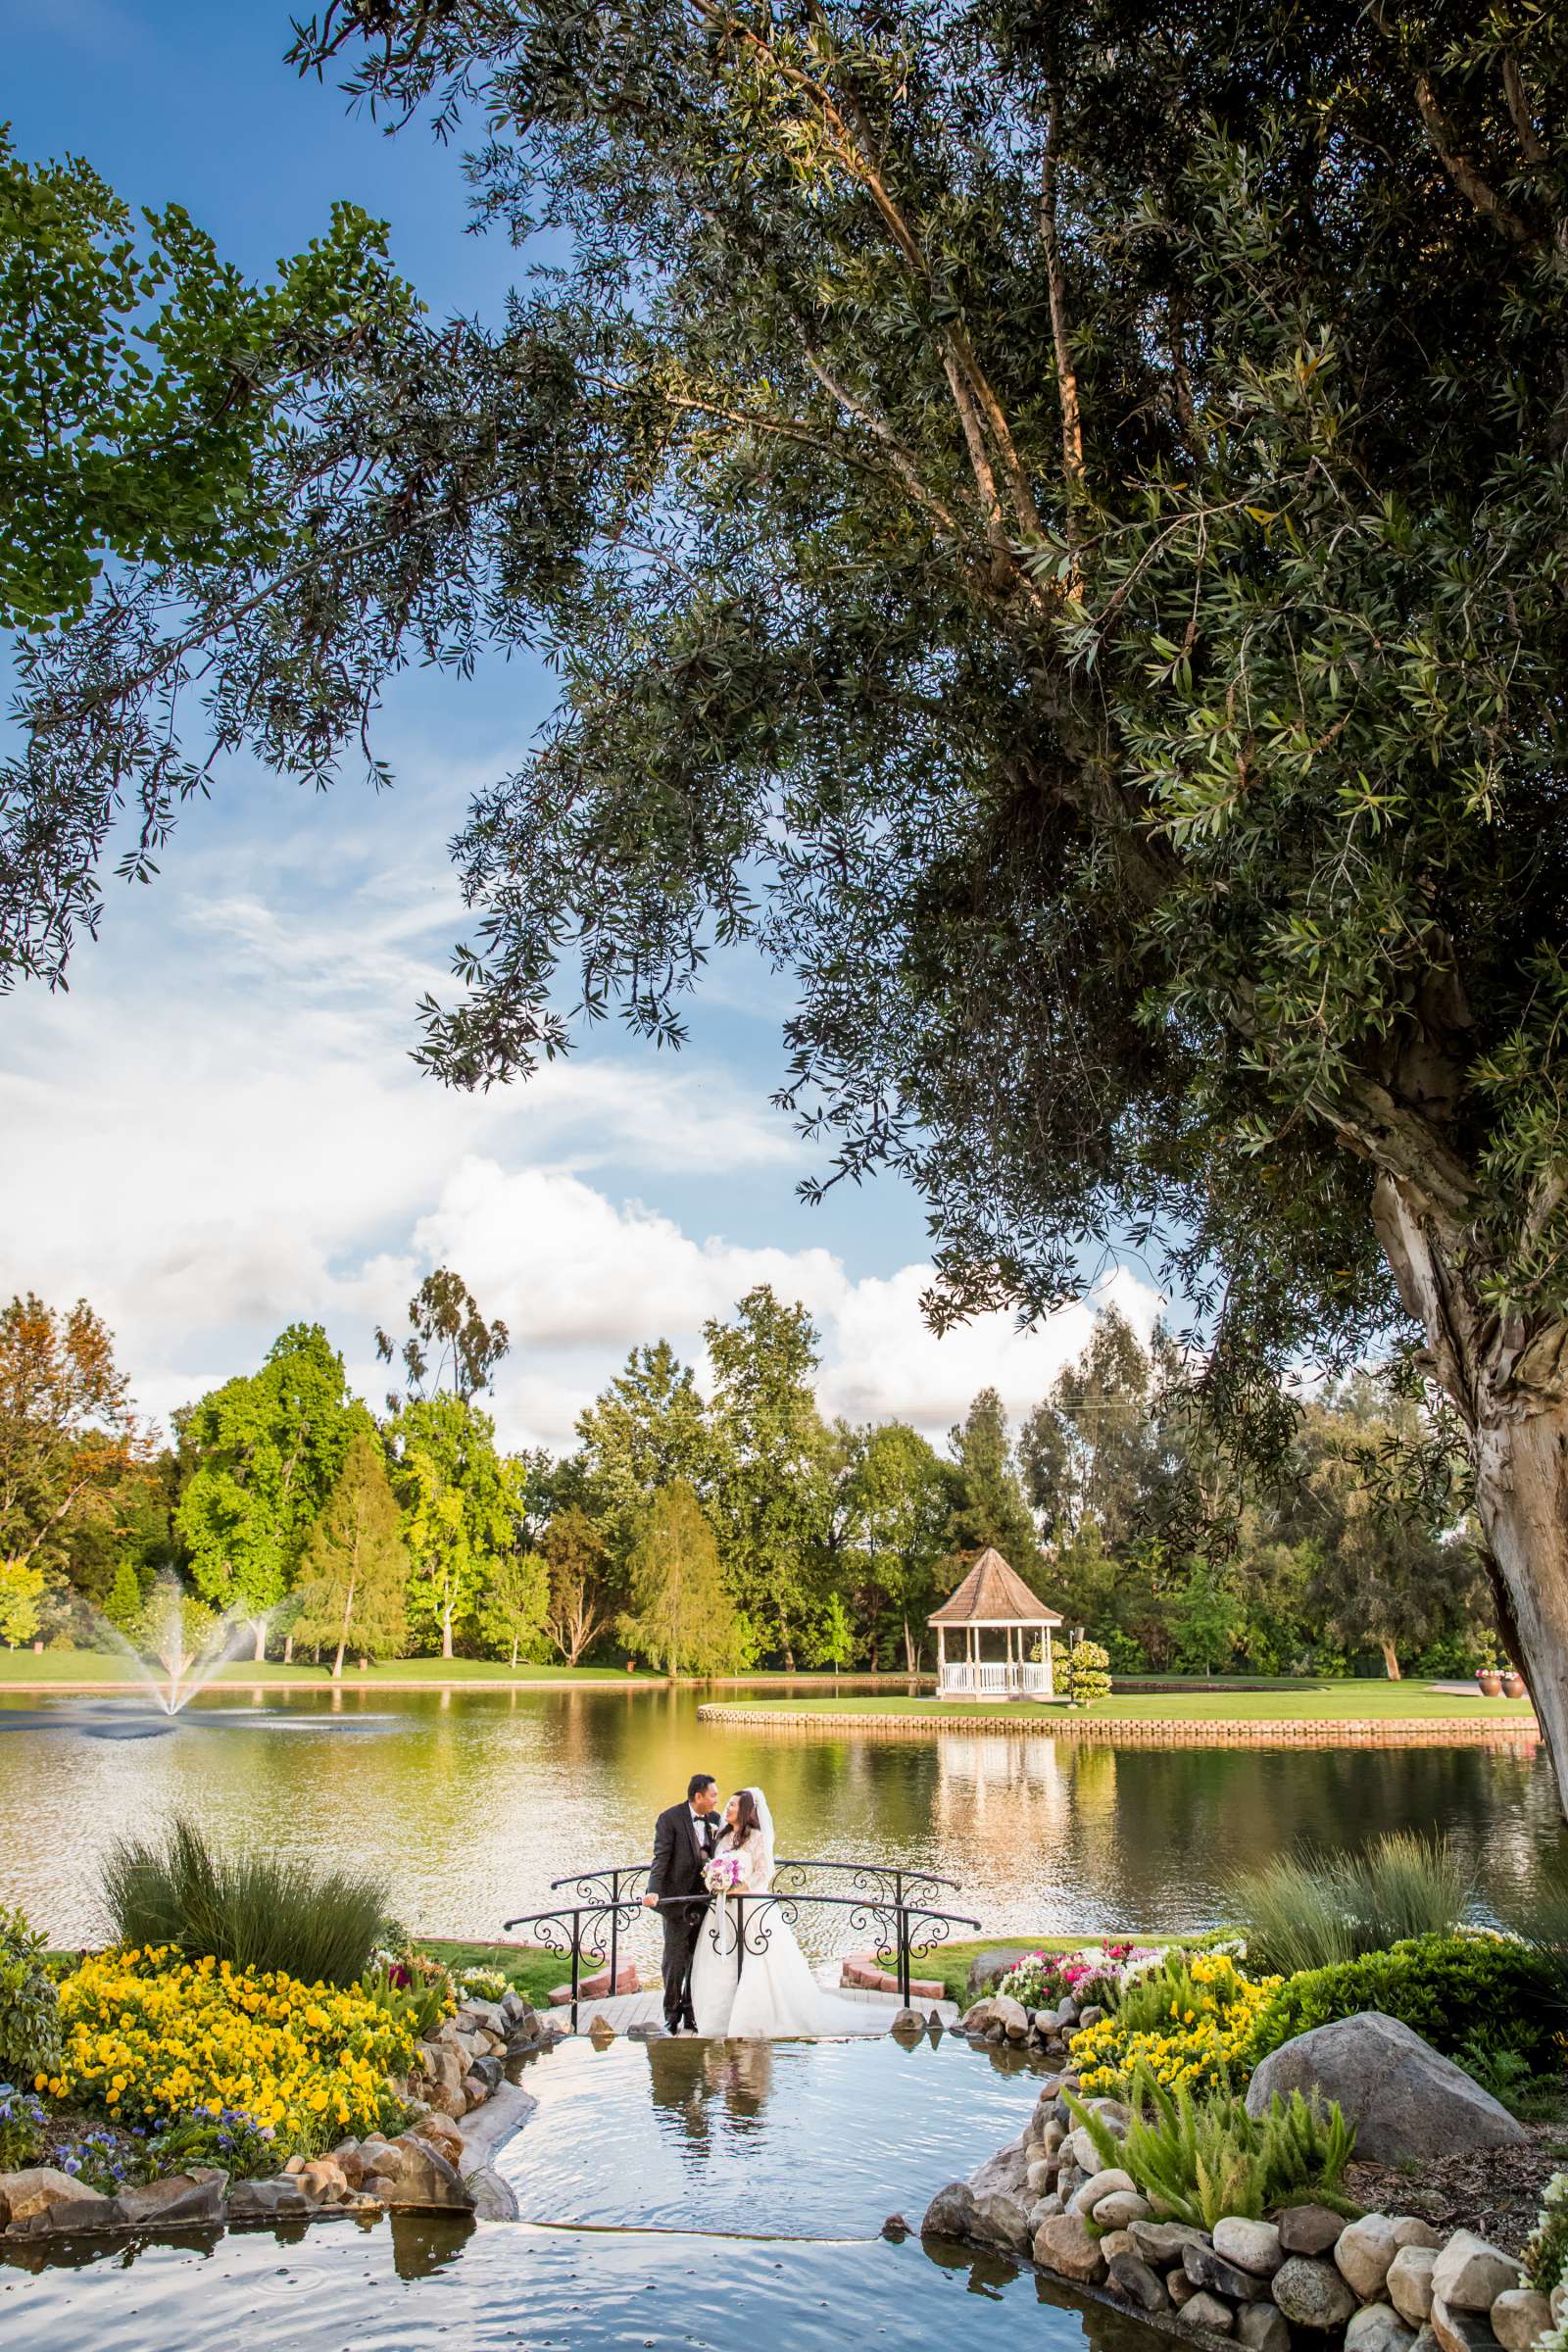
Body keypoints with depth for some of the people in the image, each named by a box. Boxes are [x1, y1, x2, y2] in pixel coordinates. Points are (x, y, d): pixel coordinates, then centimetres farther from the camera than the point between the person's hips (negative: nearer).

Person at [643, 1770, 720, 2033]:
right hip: (677, 1899, -5)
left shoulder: (714, 1819, 4)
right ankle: (671, 2016, 16)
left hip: (704, 1899, 5)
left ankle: (691, 2015, 22)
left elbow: (717, 1856, 12)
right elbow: (661, 1858, -17)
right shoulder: (670, 1818, -12)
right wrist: (653, 1892, -28)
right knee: (675, 1959, 2)